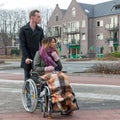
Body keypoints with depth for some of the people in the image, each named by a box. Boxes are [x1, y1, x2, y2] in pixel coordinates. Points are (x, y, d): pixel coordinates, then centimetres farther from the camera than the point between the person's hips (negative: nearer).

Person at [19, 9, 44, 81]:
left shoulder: (40, 30, 8)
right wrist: (26, 57, -18)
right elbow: (22, 45, -8)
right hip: (27, 59, -2)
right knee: (27, 78, 4)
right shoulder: (23, 29, -2)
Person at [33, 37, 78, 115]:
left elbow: (60, 68, 13)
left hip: (55, 73, 4)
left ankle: (68, 104, -38)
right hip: (44, 74, -4)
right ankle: (61, 105, -43)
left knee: (63, 77, -31)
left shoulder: (54, 53, 18)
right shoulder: (39, 53, 3)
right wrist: (46, 69, -19)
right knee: (55, 79, -37)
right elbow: (36, 68, -3)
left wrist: (56, 57, -2)